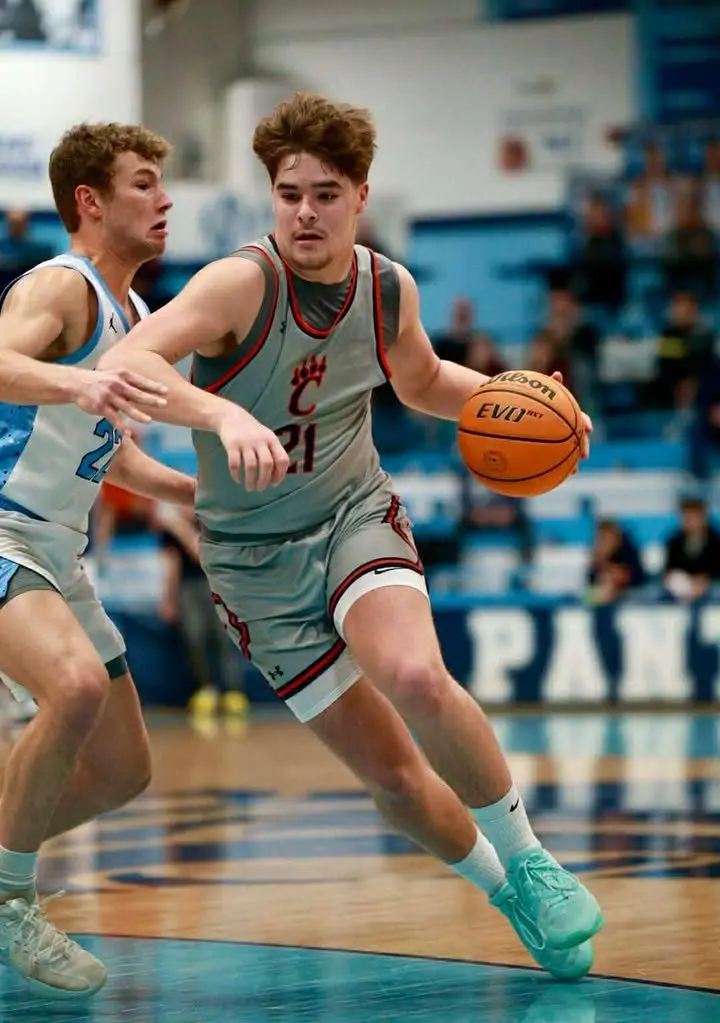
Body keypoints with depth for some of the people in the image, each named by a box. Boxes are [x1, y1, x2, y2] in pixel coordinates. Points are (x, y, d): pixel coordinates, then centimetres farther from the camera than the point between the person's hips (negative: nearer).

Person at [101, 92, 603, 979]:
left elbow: (422, 382, 20)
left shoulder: (388, 290, -3)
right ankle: (508, 893, 27)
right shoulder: (243, 283, -20)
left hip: (356, 516, 2)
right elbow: (123, 363, -37)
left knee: (416, 679, -31)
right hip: (256, 557, -2)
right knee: (394, 775, -1)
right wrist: (224, 415, -53)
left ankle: (527, 860, -9)